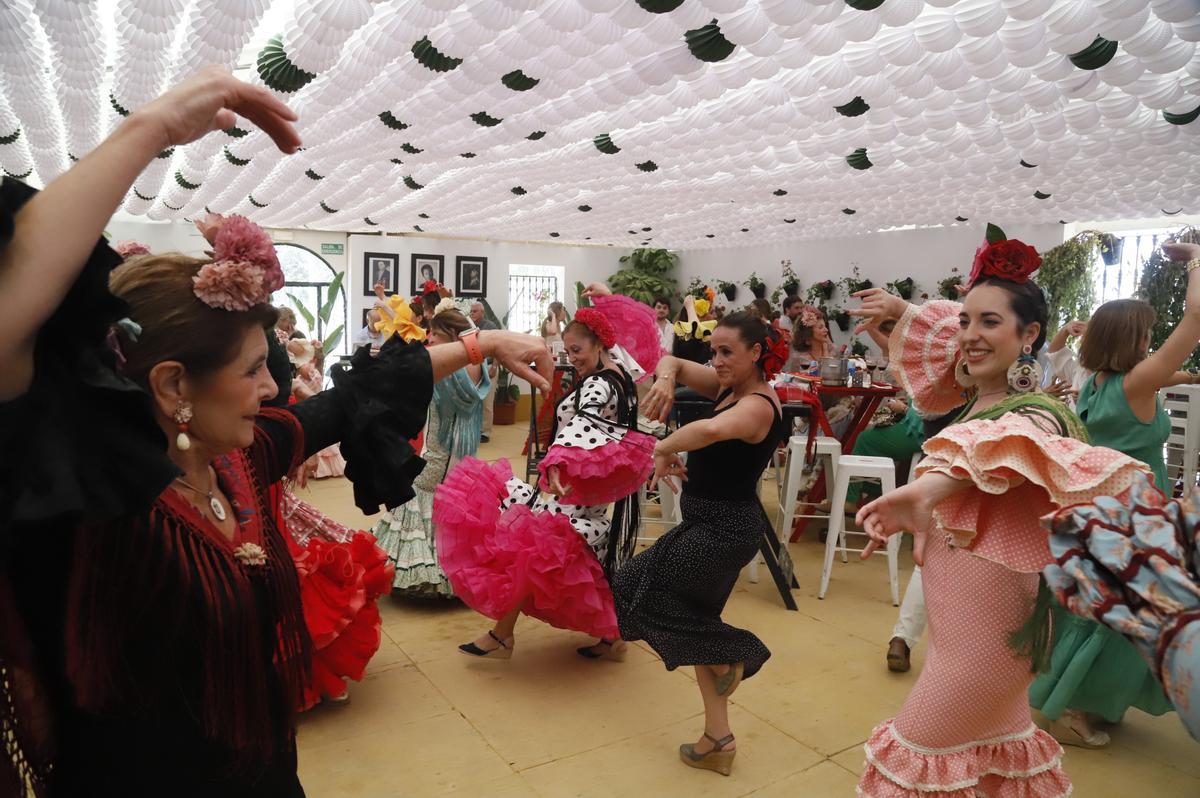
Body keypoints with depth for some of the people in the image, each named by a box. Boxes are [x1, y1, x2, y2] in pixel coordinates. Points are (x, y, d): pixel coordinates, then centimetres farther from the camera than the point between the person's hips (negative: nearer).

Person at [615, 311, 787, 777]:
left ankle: (733, 657, 17)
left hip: (724, 528, -9)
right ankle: (718, 738, 27)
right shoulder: (727, 386, 6)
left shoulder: (758, 405, -21)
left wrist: (663, 449, -30)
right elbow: (672, 362, 7)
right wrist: (665, 379, -15)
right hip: (710, 523, 9)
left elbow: (711, 430, -44)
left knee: (647, 593, 2)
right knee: (695, 619, 15)